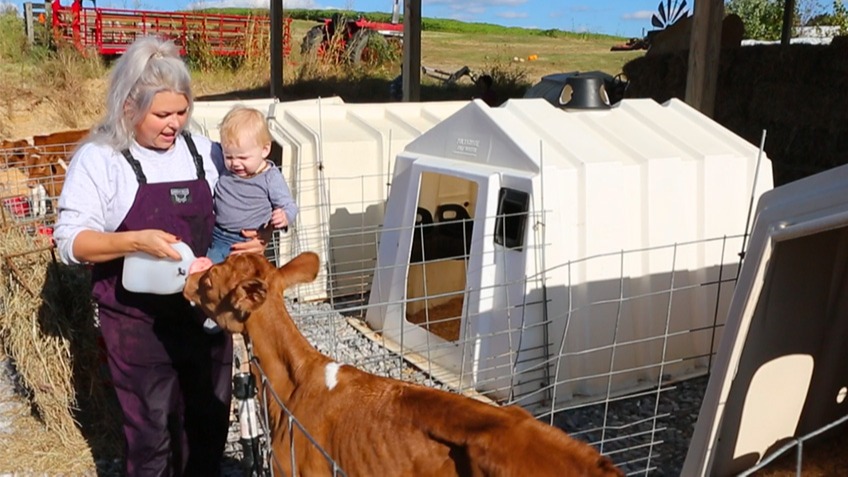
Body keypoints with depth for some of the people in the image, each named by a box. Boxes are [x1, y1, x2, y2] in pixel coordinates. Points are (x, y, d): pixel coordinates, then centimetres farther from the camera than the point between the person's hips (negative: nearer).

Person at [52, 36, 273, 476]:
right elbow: (70, 241, -12)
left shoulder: (204, 152, 3)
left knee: (209, 424, 17)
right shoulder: (98, 158, -9)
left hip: (207, 314, 4)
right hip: (140, 324, -4)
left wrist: (252, 242, -6)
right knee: (153, 434, 8)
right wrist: (136, 241, -28)